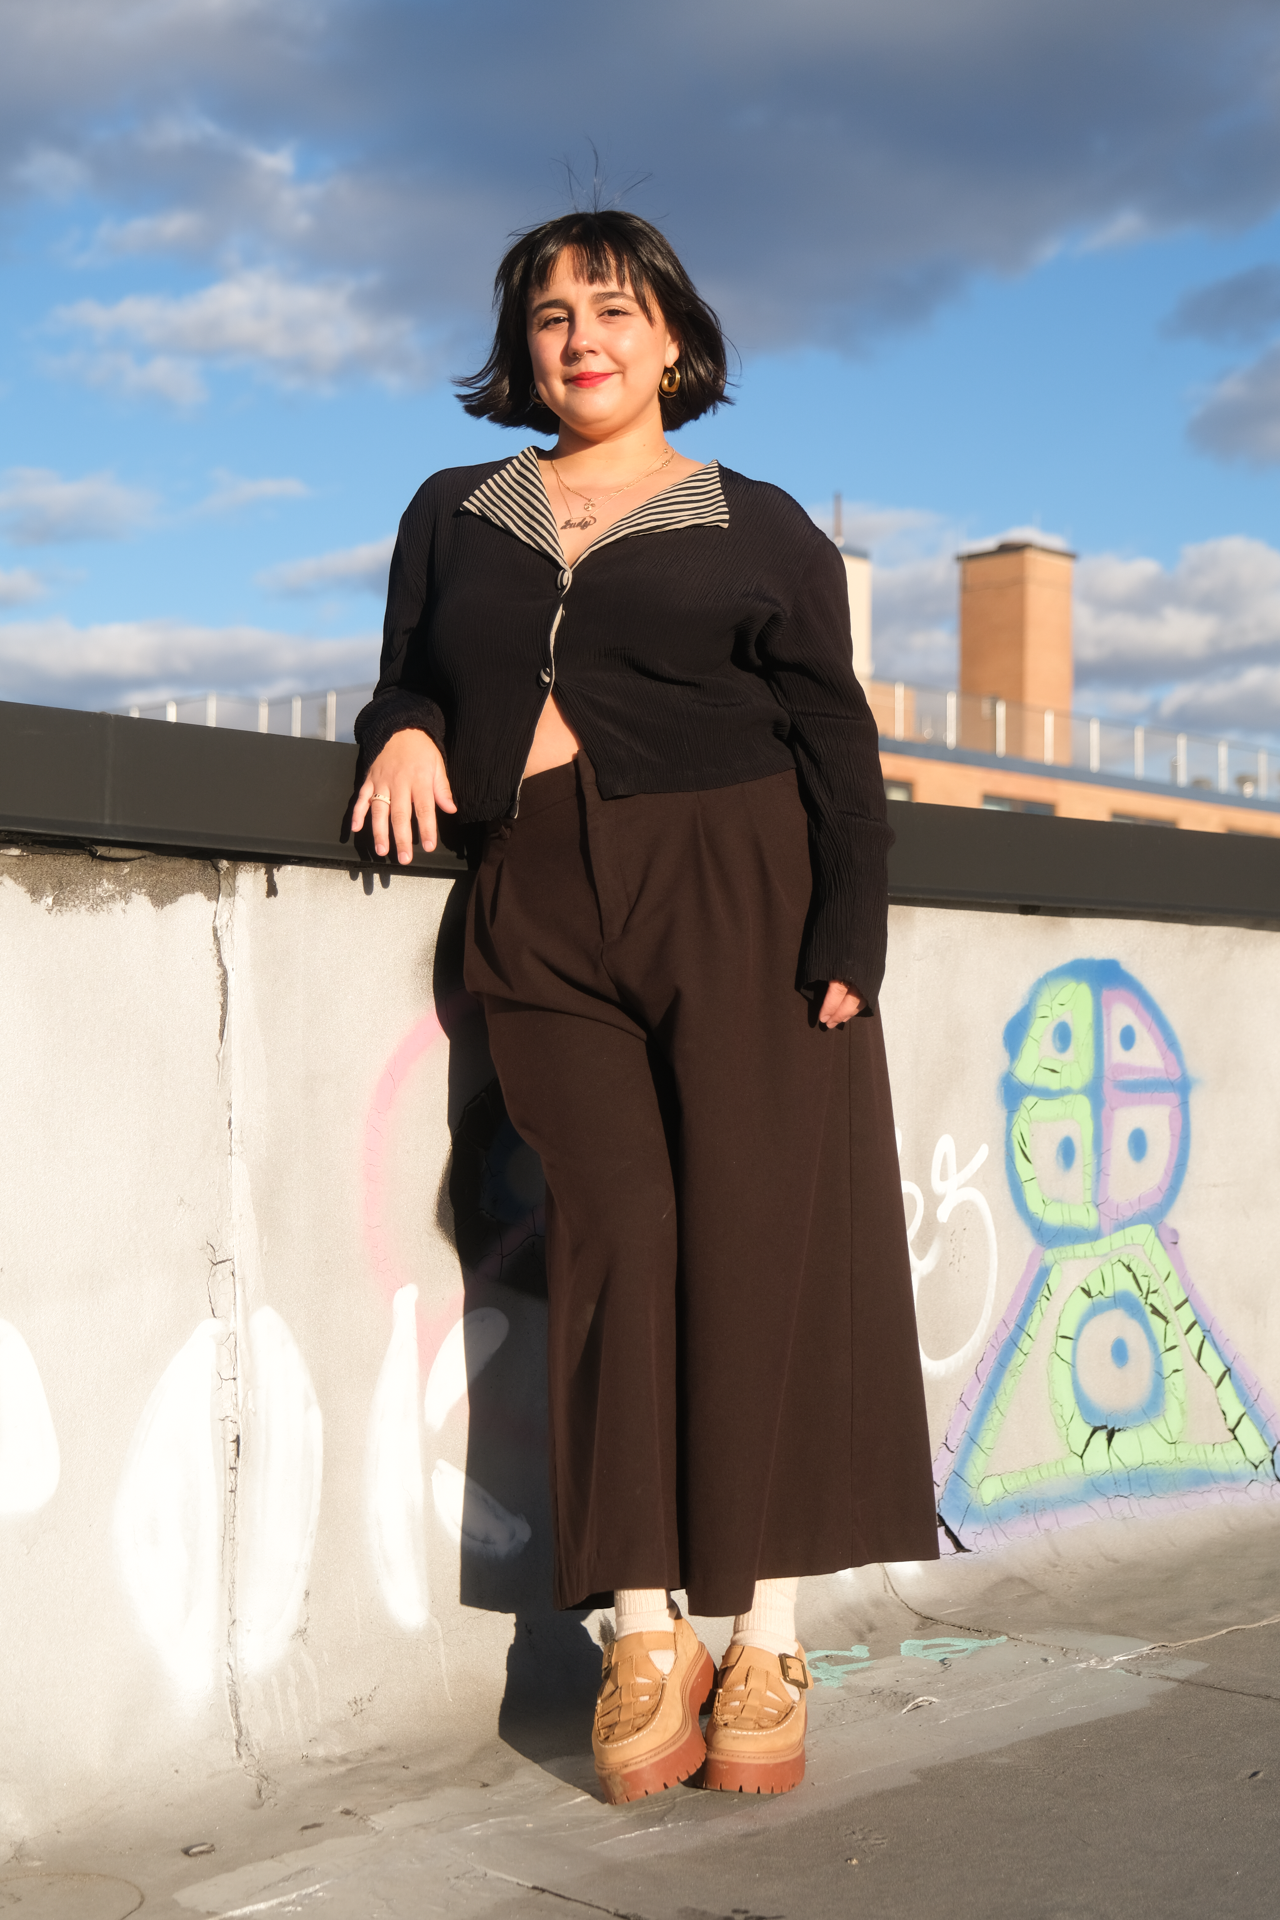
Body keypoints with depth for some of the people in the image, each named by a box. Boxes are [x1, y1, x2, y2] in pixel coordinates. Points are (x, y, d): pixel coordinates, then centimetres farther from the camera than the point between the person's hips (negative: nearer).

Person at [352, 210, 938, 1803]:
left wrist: (848, 933, -7)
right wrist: (406, 732, -1)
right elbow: (411, 683, 24)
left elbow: (837, 748, 5)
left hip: (739, 892, -2)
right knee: (613, 1230, -8)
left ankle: (766, 1641, 0)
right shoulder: (453, 519, 20)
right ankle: (645, 1632, -3)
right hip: (545, 911, 2)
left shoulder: (758, 528, 11)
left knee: (758, 1232, -7)